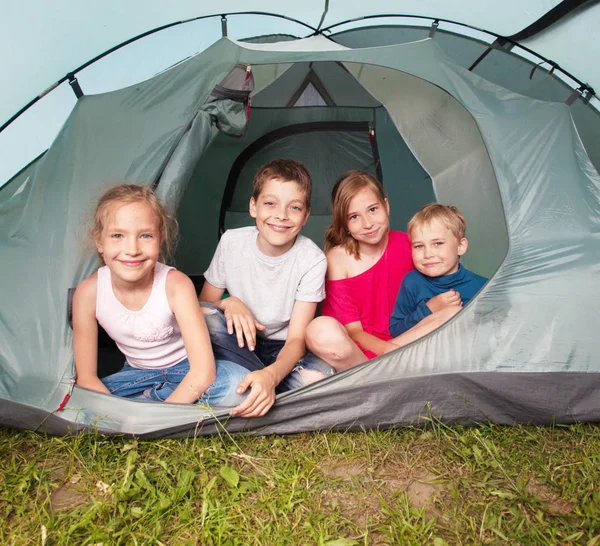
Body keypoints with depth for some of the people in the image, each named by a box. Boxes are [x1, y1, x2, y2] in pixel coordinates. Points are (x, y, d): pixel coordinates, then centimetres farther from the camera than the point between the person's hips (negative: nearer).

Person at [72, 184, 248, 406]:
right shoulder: (88, 292, -20)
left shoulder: (175, 285, -27)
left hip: (186, 370, -1)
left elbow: (203, 372, -30)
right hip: (139, 373, 2)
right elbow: (86, 376, -12)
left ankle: (145, 399, -13)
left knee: (237, 382, -32)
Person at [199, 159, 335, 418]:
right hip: (239, 345, 2)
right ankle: (259, 389, -21)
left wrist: (270, 375, -43)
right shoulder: (232, 242, -12)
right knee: (205, 316, -30)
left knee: (319, 373, -34)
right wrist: (229, 303, -26)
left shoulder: (312, 260, -18)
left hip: (281, 352, -2)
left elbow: (296, 338, -21)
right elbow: (202, 305, -1)